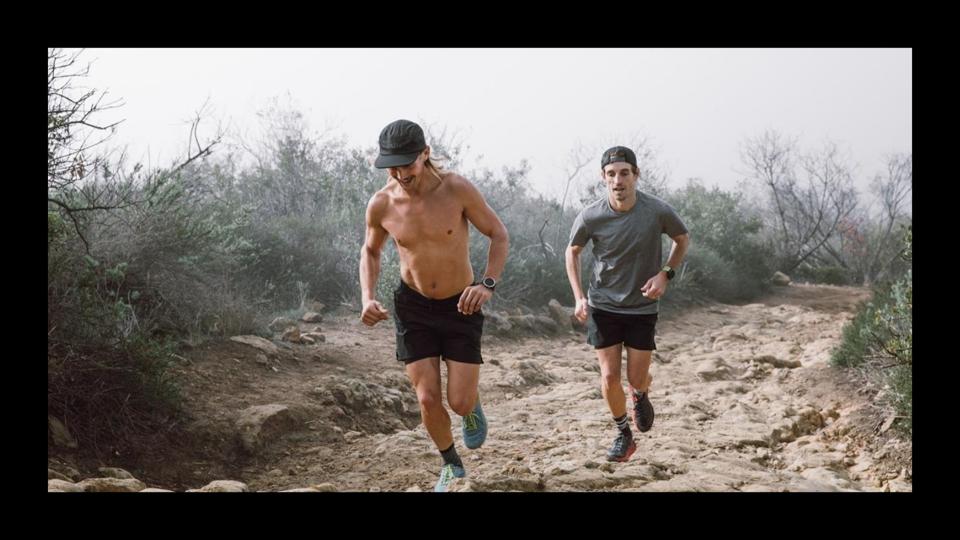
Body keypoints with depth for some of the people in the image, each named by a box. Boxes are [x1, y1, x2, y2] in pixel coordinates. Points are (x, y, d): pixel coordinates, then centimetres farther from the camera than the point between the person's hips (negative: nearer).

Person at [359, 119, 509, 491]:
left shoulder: (457, 189, -20)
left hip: (461, 306, -1)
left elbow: (499, 235, -8)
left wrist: (488, 284, -24)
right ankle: (451, 465, 26)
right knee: (428, 400, -3)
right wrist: (368, 298, -9)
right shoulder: (381, 205, -13)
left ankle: (472, 406, 34)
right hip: (413, 306, 2)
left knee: (460, 403, -6)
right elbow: (370, 251, 8)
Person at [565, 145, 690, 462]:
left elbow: (682, 239, 5)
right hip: (603, 306, 0)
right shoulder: (591, 217, -15)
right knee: (609, 378, -3)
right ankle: (624, 435, 23)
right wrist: (579, 297, -5)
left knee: (637, 379, 3)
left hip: (642, 307, 0)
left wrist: (665, 274, -10)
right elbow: (573, 252, 5)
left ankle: (641, 395, 42)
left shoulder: (658, 212, -17)